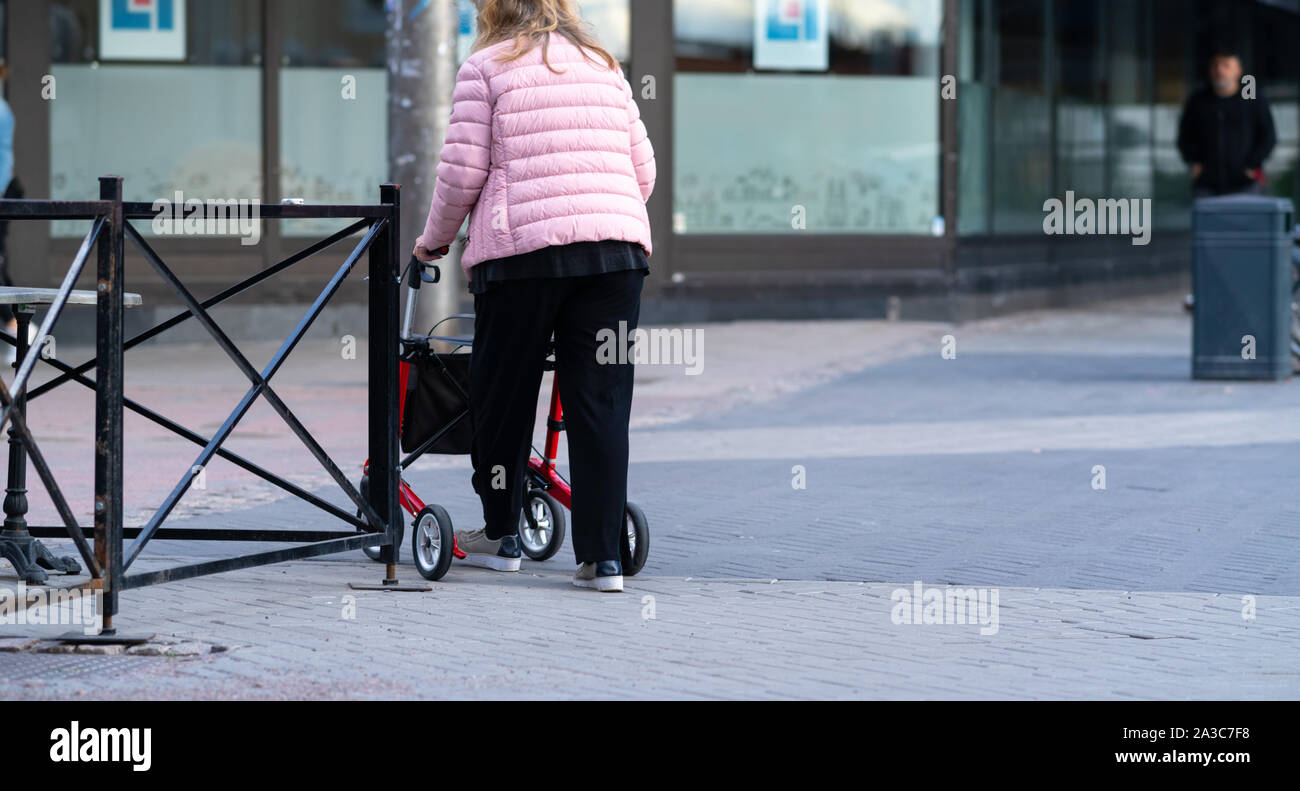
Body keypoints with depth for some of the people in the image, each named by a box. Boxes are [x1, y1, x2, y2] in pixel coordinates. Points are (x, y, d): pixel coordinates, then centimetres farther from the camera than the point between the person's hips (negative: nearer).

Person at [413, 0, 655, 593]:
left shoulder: (486, 66, 7)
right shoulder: (605, 66, 20)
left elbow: (462, 171, 1)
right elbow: (643, 170, 18)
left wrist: (434, 239, 16)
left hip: (521, 249, -3)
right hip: (617, 251, 4)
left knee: (503, 394, 11)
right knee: (601, 404, 2)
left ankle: (500, 534, 22)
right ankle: (602, 557, -1)